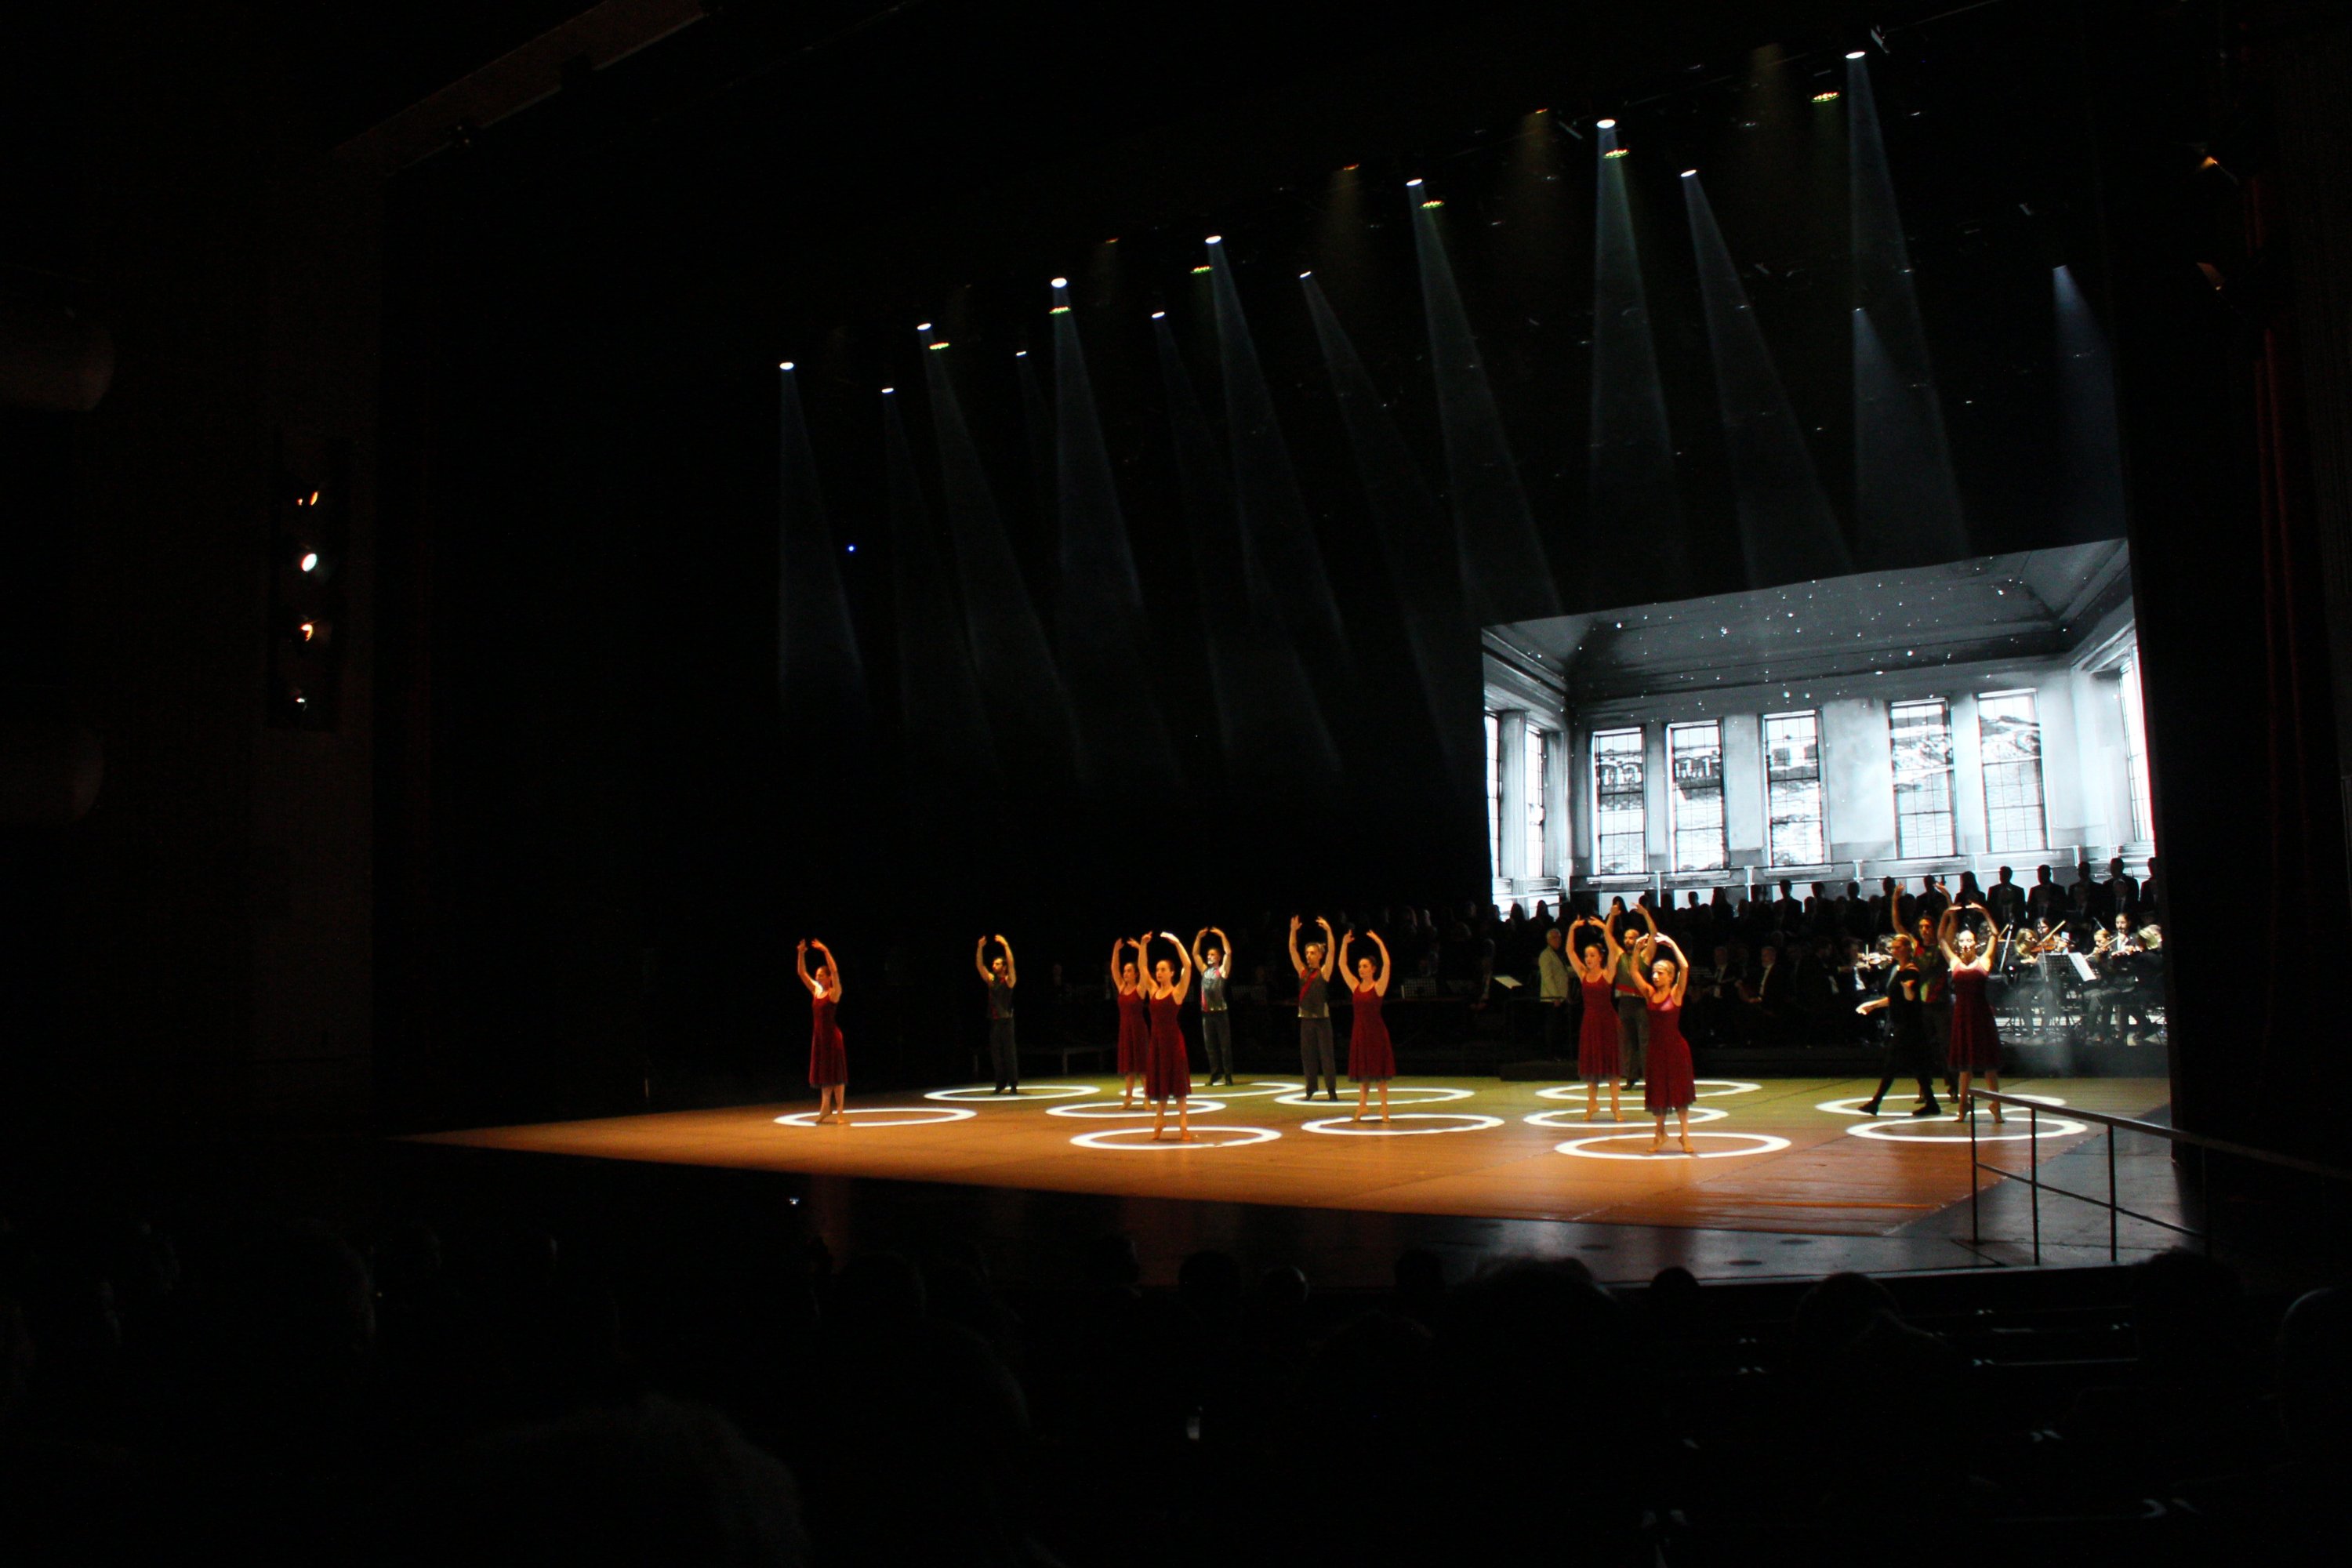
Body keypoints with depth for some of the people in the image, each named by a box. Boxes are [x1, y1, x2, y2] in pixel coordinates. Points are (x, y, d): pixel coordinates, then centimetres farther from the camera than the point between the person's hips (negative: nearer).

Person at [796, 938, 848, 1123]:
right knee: (823, 1072, 11)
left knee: (836, 1073, -2)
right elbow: (802, 973, 10)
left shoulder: (834, 992, -8)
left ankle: (839, 1111, 1)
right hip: (818, 1034, 7)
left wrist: (826, 952, -27)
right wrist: (801, 954, -3)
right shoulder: (816, 990, 9)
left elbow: (835, 971, -22)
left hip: (831, 1035, -7)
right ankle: (826, 1108, 19)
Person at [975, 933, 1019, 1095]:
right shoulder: (990, 979, 11)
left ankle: (1014, 1085, -1)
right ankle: (1001, 1084, 14)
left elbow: (1011, 963, -17)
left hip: (1006, 1020, -5)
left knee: (1010, 1053, -3)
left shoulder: (1009, 980, -2)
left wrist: (1005, 945, -22)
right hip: (993, 1021, 5)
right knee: (996, 1054, 7)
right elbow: (979, 965, 5)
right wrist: (980, 948, -6)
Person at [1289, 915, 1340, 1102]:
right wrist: (1294, 930, -6)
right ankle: (1311, 1088, 16)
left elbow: (1331, 952, -12)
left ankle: (1332, 1089, 1)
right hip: (1305, 1018, 4)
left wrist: (1328, 931, -21)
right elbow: (1292, 950, 4)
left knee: (1326, 1053, -1)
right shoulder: (1303, 971, 8)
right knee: (1307, 1053, 7)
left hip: (1322, 1018, -4)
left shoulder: (1324, 972, -1)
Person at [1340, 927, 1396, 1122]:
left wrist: (1379, 943, -20)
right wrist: (1344, 943, 0)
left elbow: (1387, 964, -18)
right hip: (1359, 1031, 4)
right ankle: (1361, 1108, 13)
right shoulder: (1356, 986, 6)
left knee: (1379, 1071, 0)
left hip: (1376, 1032, -4)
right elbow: (1342, 964, 7)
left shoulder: (1379, 986, -5)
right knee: (1362, 1072, 9)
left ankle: (1384, 1109, 4)